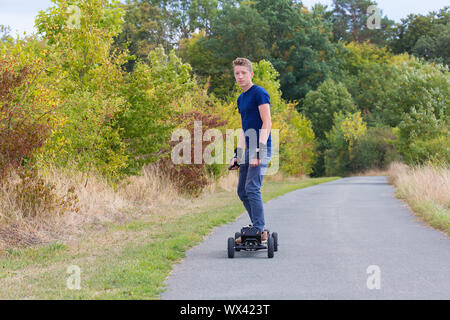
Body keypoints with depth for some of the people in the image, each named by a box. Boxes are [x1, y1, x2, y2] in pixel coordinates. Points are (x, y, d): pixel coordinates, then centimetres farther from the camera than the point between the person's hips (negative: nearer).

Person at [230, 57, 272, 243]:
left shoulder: (259, 93, -8)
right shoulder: (241, 99, 19)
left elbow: (267, 124, -16)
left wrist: (259, 151, -22)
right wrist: (238, 154, 21)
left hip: (261, 150, -9)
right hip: (249, 149, 9)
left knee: (252, 188, -16)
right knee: (242, 191, 9)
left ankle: (260, 231, -13)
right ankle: (258, 228, 16)